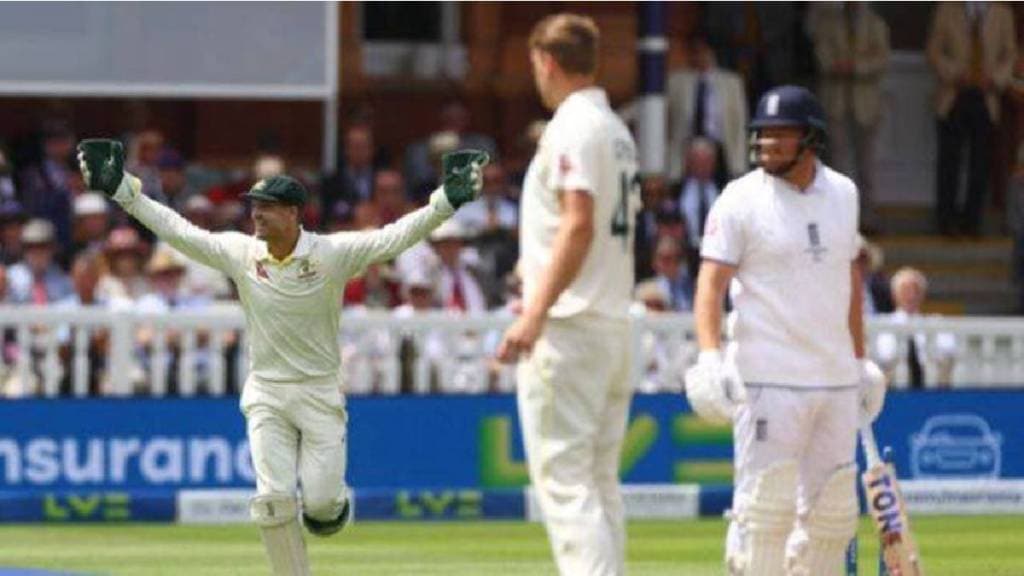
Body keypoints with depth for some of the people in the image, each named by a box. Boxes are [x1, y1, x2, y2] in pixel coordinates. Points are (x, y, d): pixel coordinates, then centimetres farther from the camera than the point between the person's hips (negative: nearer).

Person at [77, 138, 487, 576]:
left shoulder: (333, 253, -11)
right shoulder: (240, 253, -3)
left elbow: (395, 238, -19)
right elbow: (177, 230, -2)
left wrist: (446, 201, -32)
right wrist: (124, 191, -8)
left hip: (320, 392, -2)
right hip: (266, 395, 2)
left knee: (320, 502, -7)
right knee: (273, 500, -7)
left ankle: (333, 503, 30)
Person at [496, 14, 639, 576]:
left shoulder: (572, 127, -11)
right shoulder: (617, 130, 18)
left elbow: (579, 226, -21)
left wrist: (535, 314, -27)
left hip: (569, 324, -10)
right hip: (616, 320, 10)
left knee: (563, 478, -11)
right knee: (599, 481, 13)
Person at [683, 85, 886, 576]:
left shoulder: (842, 193, 11)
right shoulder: (741, 199, -6)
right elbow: (712, 281, -12)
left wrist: (860, 361, 20)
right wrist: (709, 356, -26)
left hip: (836, 379, 6)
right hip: (769, 382, -6)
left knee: (834, 509, 8)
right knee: (766, 504, -10)